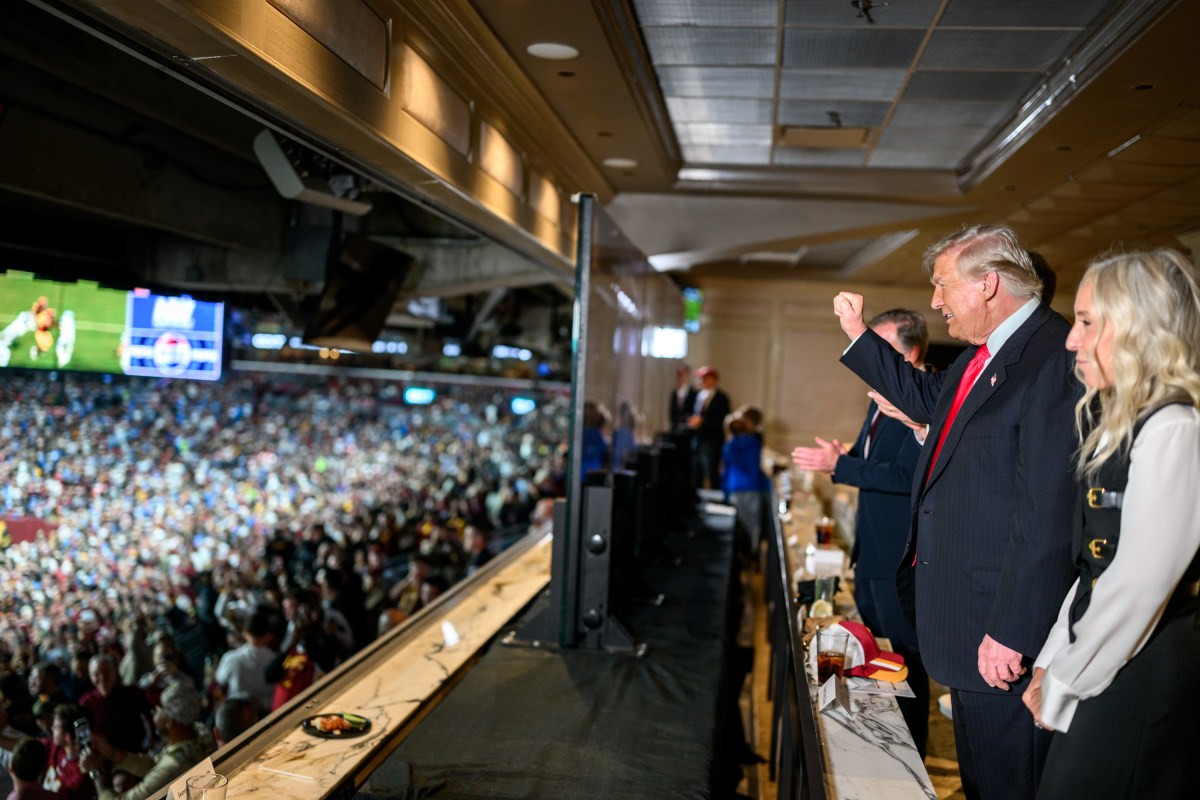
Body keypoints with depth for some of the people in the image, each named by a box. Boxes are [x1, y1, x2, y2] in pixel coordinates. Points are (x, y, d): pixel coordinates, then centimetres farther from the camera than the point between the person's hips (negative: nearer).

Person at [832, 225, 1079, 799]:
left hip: (1004, 624, -9)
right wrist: (857, 334, 25)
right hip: (964, 608, 9)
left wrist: (1012, 631, -24)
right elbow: (926, 398, 29)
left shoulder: (1054, 358, -23)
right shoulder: (984, 354, 9)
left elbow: (1048, 512, -26)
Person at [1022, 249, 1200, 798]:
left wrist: (1062, 683, -11)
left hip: (1141, 673, -8)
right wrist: (1051, 661, 8)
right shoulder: (1116, 422, 11)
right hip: (1100, 661, 8)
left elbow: (1139, 583, -20)